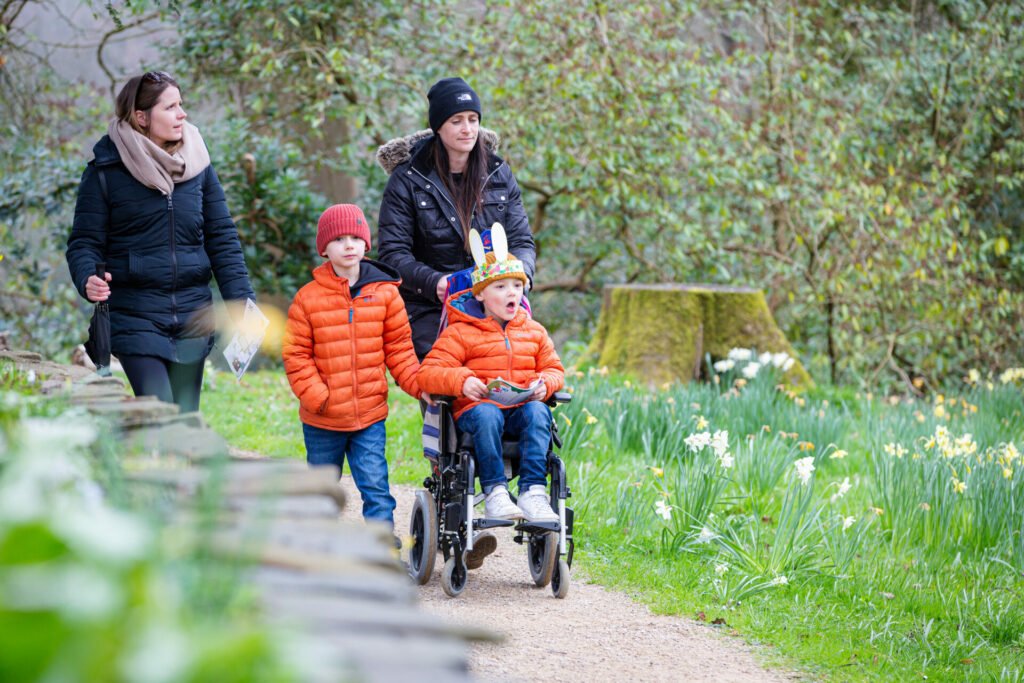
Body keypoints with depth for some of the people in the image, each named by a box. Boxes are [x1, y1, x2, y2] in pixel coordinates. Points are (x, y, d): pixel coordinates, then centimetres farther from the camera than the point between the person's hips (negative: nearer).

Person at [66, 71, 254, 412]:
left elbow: (222, 238, 8)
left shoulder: (198, 165, 7)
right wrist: (87, 280, -24)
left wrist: (242, 301, -1)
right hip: (135, 317, -4)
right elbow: (84, 242, -3)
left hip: (192, 317, 4)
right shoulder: (105, 171, -4)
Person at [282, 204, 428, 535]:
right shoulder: (308, 298, -4)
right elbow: (296, 355, -3)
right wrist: (316, 396, -13)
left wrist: (418, 384, -6)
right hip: (322, 419, 0)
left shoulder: (385, 293, 0)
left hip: (370, 413, 0)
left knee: (375, 485, -7)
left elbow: (399, 347, 5)